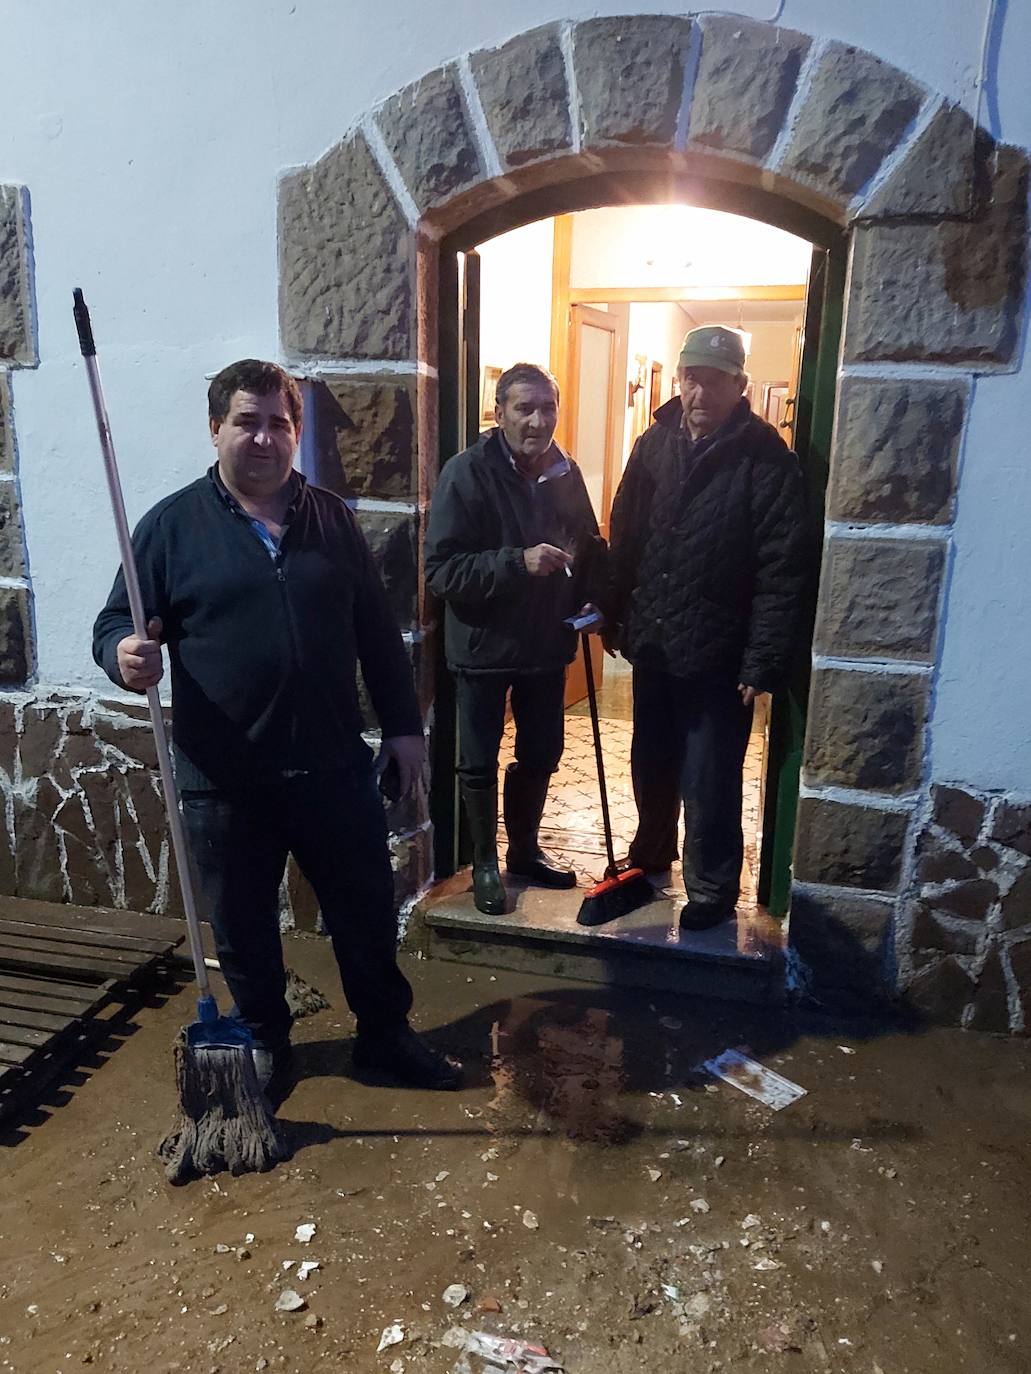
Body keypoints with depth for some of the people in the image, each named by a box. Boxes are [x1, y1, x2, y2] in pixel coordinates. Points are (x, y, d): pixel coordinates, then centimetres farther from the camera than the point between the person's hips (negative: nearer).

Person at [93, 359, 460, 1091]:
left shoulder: (332, 518, 6)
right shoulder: (173, 523, -3)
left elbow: (377, 629, 9)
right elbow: (115, 624, -2)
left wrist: (403, 724, 6)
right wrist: (126, 655, -26)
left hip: (332, 763, 2)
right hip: (225, 776, -2)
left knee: (368, 909, 13)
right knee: (243, 926, 14)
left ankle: (386, 1033, 35)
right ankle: (264, 1042, 39)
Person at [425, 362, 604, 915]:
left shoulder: (566, 474, 1)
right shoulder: (467, 473, -17)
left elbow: (590, 549, 14)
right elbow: (441, 569, -23)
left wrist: (594, 601, -4)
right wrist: (518, 561, -33)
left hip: (547, 644, 5)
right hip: (483, 646, -5)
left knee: (540, 755, 18)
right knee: (479, 765, 8)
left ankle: (525, 850, 40)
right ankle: (485, 864, 30)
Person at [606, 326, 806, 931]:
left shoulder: (768, 462, -13)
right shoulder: (656, 444, 3)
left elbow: (782, 575, -16)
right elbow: (625, 535, 9)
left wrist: (762, 665, -19)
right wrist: (617, 615, 8)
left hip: (716, 655, -5)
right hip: (653, 644, 5)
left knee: (709, 784, 4)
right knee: (652, 764, 21)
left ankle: (712, 890, 24)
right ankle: (651, 852, 44)